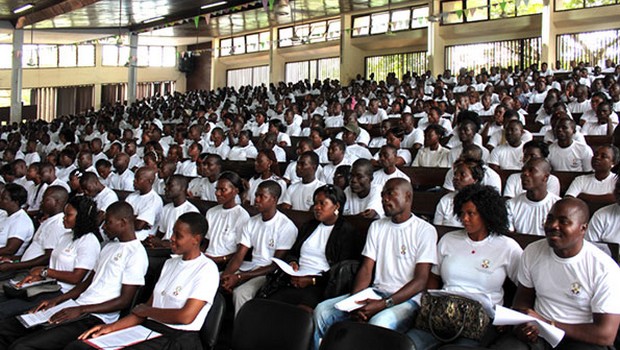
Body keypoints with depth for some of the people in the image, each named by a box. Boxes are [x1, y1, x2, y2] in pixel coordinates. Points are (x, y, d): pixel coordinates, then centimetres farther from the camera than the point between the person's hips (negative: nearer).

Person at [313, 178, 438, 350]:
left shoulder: (425, 231, -3)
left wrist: (383, 304, -21)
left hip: (406, 298, -5)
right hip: (375, 292, 5)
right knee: (322, 311, -14)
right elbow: (366, 269, 9)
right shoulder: (376, 227, 15)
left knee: (379, 323, -36)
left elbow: (421, 281, -10)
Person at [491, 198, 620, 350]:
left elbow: (606, 334, -13)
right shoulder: (532, 252, 3)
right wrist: (522, 322, -7)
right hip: (537, 333, 3)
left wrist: (548, 324, -16)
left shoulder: (605, 269, -12)